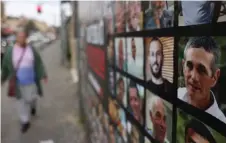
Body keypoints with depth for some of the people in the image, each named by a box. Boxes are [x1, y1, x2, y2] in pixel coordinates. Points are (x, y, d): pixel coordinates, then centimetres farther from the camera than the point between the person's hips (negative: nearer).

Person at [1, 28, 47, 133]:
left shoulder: (32, 50, -6)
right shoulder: (10, 51, -7)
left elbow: (39, 63, -3)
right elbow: (6, 66, 3)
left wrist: (43, 75, -9)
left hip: (31, 80, 0)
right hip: (18, 82, 0)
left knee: (31, 97, 14)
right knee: (22, 100, 5)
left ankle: (32, 106, 52)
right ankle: (25, 122, 18)